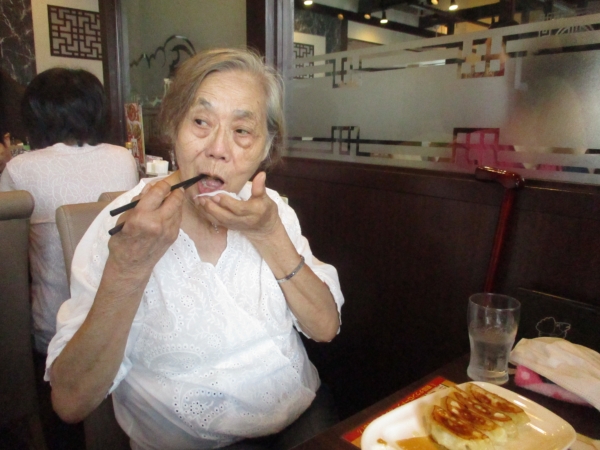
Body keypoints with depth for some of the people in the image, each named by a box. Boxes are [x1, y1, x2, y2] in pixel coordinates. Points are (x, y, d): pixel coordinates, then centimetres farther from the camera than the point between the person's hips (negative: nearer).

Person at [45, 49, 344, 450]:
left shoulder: (270, 209, -2)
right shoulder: (123, 225, -13)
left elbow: (326, 327, -6)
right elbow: (71, 403, -16)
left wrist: (268, 234, -19)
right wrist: (127, 267, -29)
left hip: (304, 416, 3)